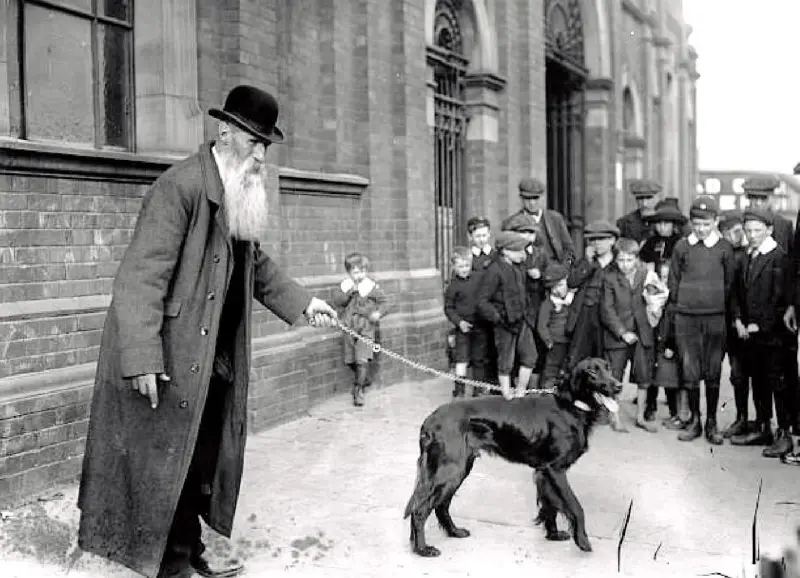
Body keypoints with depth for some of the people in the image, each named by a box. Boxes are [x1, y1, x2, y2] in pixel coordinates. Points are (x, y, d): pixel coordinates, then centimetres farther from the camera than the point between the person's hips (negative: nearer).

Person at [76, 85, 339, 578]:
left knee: (202, 461, 15)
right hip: (170, 363, -8)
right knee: (167, 464, 2)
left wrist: (301, 303, 18)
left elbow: (256, 264, 26)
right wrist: (141, 358, -27)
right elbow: (142, 275, -22)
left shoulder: (242, 194, 10)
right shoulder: (180, 187, -17)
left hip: (214, 361, 9)